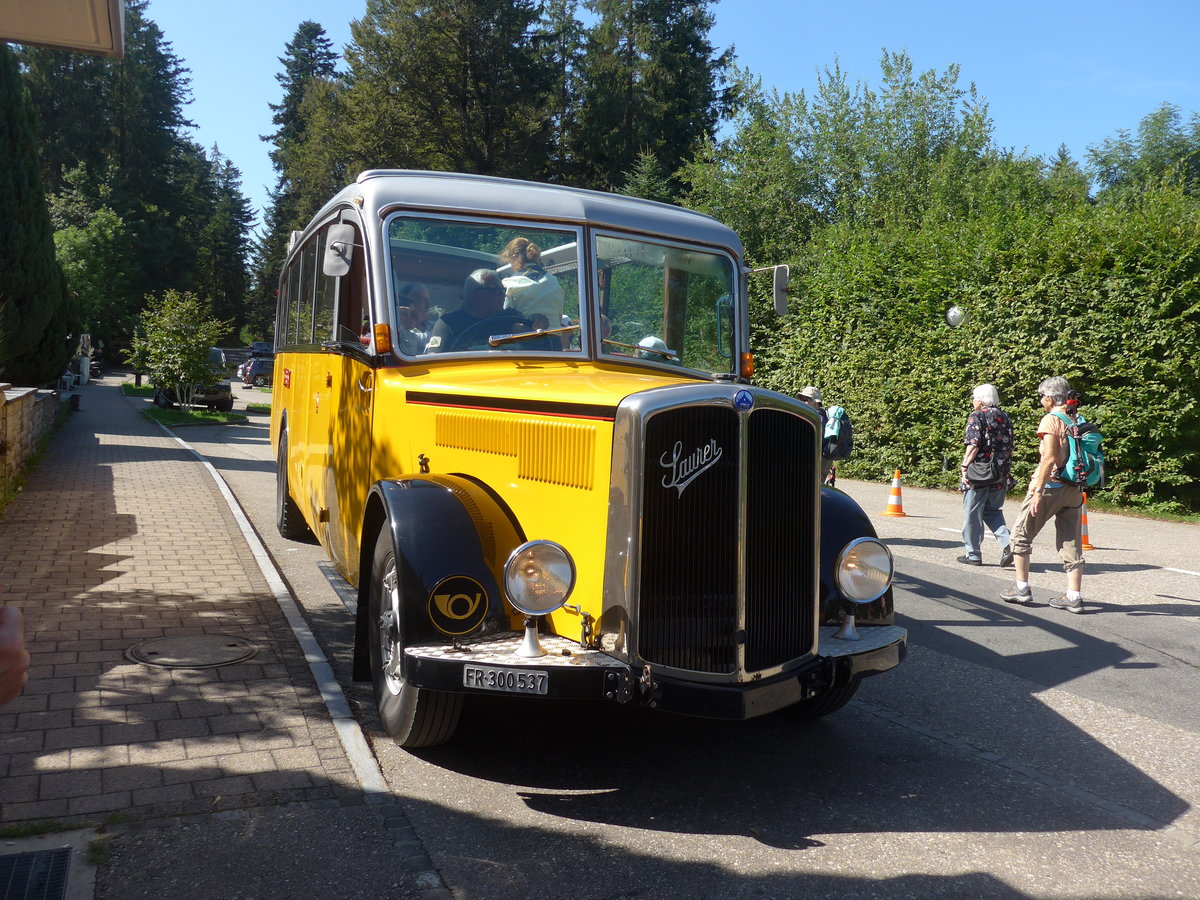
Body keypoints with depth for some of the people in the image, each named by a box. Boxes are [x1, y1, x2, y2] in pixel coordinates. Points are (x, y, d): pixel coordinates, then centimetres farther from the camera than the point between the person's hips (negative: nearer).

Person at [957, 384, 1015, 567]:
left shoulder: (977, 416, -7)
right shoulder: (1005, 418, 14)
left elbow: (974, 444, -17)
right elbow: (1010, 447, 16)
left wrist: (965, 466, -14)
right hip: (1001, 475, 7)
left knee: (972, 514, 3)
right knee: (993, 511, 18)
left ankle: (972, 554, 8)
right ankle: (1007, 543, -3)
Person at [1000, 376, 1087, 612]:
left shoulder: (1051, 420, -11)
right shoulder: (1078, 421, 10)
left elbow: (1049, 458, -19)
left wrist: (1038, 491, -20)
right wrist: (1079, 487, 18)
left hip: (1050, 486, -7)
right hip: (1073, 489, 7)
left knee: (1021, 535, 9)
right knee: (1071, 543, 8)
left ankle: (1022, 588, 12)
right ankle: (1074, 597, 7)